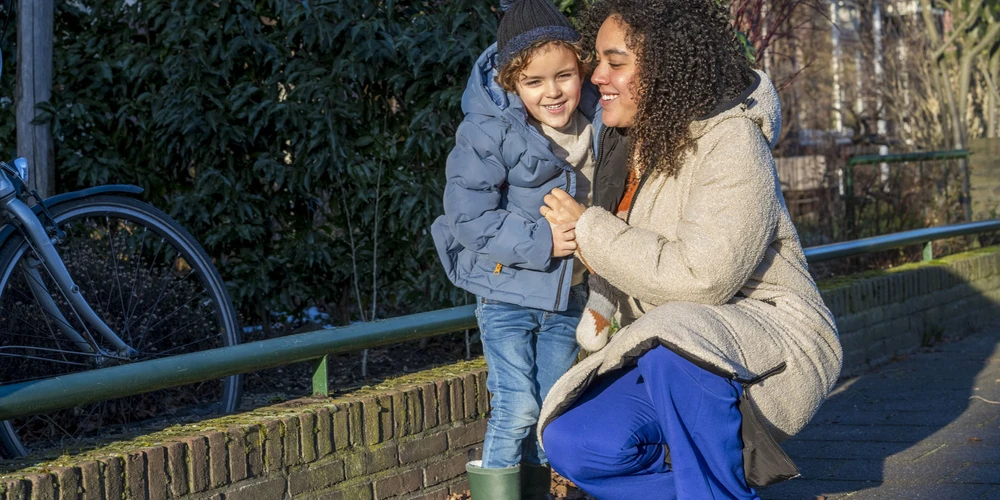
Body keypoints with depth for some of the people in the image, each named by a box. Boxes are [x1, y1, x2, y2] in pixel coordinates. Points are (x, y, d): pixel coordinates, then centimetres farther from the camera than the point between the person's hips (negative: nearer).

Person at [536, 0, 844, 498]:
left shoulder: (731, 143, -18)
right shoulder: (623, 141, 7)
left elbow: (700, 277, -28)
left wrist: (589, 229, -20)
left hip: (771, 348, -7)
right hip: (666, 355, 7)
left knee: (675, 343, -39)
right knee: (573, 441, -16)